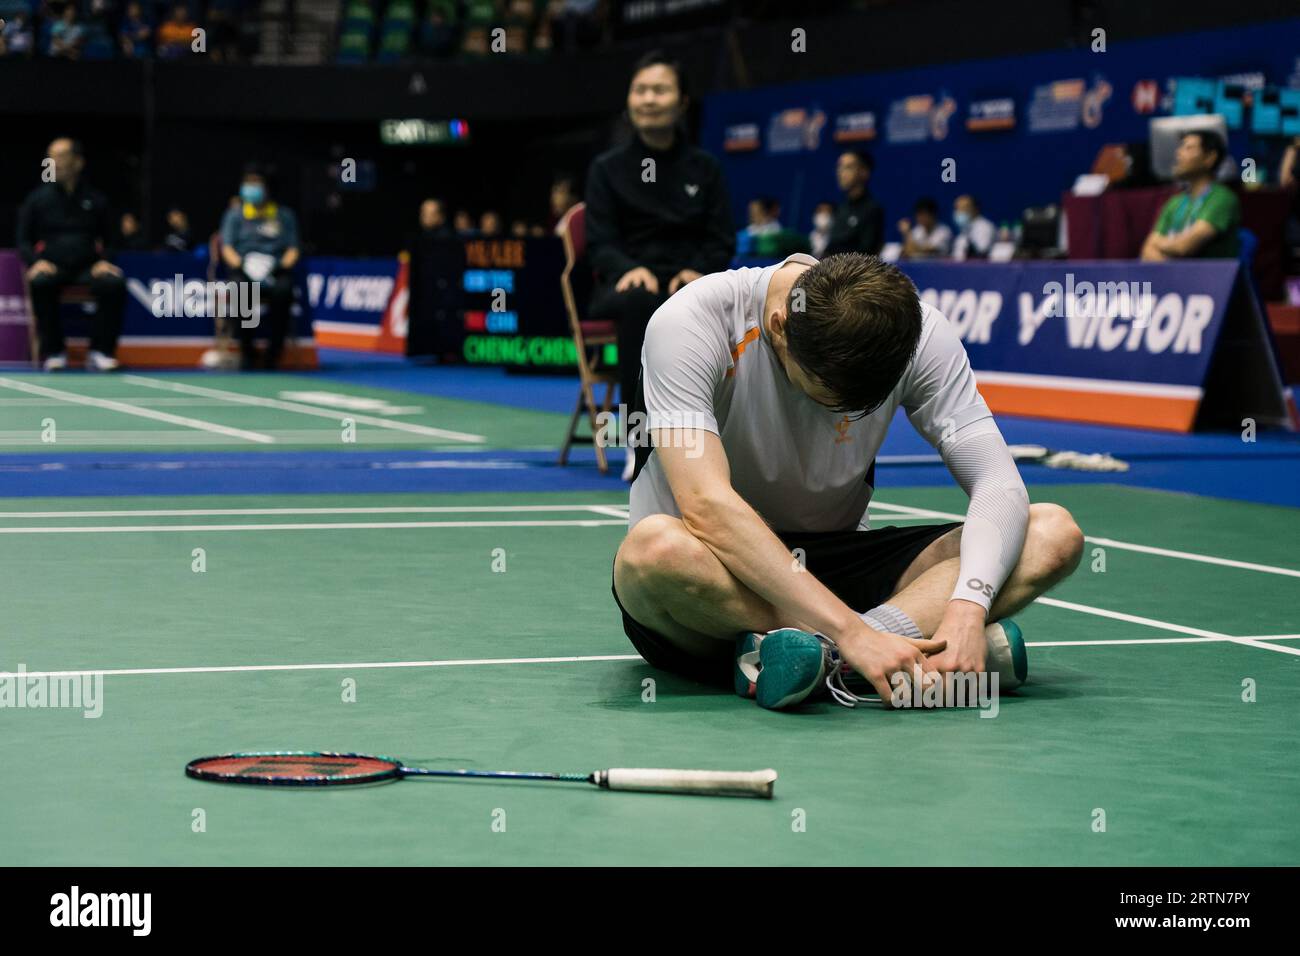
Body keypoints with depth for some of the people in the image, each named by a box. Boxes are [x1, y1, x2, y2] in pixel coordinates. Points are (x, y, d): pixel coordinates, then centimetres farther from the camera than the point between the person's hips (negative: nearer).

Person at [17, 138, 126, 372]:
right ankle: (52, 352, -25)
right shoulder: (37, 198, 12)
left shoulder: (95, 199, 15)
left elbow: (109, 240, 17)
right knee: (40, 283, -37)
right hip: (51, 266, -1)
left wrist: (104, 261, -6)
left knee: (114, 283, -32)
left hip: (88, 267, 1)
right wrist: (36, 262, -10)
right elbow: (23, 241, 12)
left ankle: (100, 352, -26)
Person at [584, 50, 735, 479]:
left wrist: (697, 272, -15)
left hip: (687, 284, 1)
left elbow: (722, 243, 8)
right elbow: (600, 242, 0)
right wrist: (629, 269, -22)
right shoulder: (608, 168, 9)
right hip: (625, 286, -1)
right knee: (641, 303, -40)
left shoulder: (705, 169, 13)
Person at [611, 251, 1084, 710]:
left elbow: (1000, 486, -16)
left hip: (832, 562, 4)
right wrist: (849, 630, -41)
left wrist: (968, 608, -37)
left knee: (1054, 533, -20)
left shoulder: (915, 331, -13)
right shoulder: (687, 323, -23)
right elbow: (706, 506, -34)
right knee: (656, 547, -41)